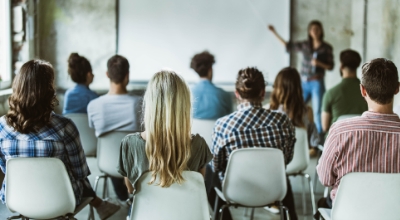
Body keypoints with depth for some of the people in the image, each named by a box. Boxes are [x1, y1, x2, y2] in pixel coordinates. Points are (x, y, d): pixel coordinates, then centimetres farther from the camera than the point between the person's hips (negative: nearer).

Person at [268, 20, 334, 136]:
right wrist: (274, 32, 13)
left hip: (317, 83, -3)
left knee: (317, 112, -7)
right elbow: (288, 46, 15)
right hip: (304, 83, 3)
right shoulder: (304, 45, 6)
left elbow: (331, 66, 0)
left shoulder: (326, 47, -1)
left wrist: (319, 63, -17)